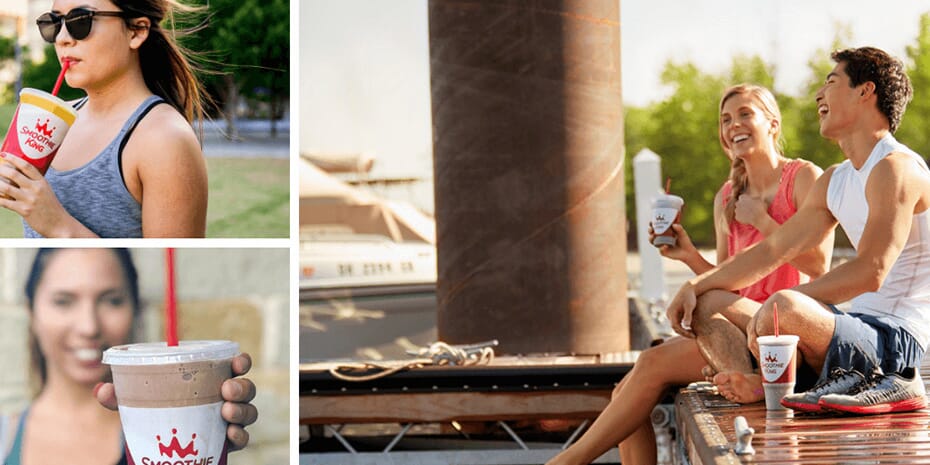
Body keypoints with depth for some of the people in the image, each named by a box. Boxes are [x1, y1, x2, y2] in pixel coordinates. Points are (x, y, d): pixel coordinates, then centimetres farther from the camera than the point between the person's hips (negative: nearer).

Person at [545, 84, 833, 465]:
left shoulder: (804, 177, 0)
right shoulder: (726, 198, 18)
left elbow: (818, 265, -11)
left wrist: (761, 220, -8)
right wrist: (689, 256, 1)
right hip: (736, 334, 7)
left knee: (662, 353, -25)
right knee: (626, 392, -11)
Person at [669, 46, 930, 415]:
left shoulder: (896, 167, -14)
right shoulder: (834, 182, 16)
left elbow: (870, 272, -25)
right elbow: (772, 250, 18)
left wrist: (783, 301, -25)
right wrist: (698, 285, 9)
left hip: (896, 338, -10)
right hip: (861, 331, 10)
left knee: (784, 308, -37)